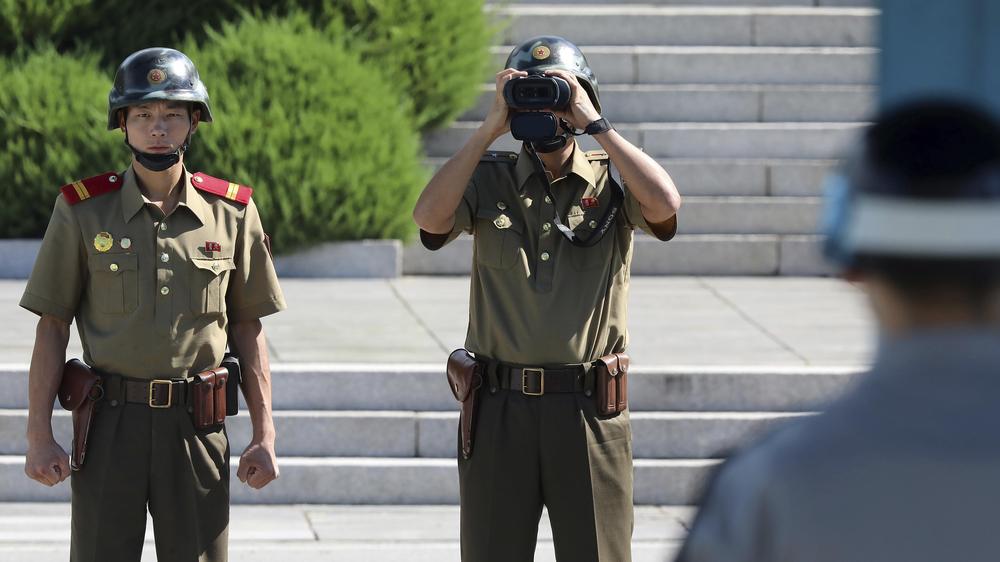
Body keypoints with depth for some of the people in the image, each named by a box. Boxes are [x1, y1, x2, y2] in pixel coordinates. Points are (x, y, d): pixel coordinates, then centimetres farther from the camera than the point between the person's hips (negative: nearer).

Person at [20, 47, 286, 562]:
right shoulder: (83, 211, 0)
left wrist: (264, 436, 3)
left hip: (197, 425, 1)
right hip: (111, 423, -1)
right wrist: (39, 437, -5)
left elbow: (247, 329, 8)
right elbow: (52, 328, 2)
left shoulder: (231, 213, 4)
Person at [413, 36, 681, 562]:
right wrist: (489, 128, -10)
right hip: (500, 406, 1)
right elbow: (429, 217, -12)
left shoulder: (611, 182, 3)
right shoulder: (488, 180, 6)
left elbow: (664, 203, -17)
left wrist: (595, 124, -12)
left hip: (589, 412, -1)